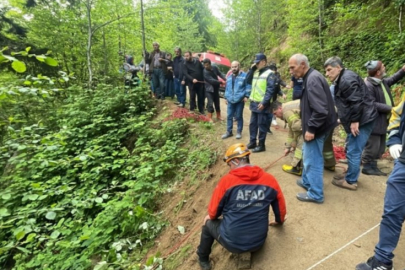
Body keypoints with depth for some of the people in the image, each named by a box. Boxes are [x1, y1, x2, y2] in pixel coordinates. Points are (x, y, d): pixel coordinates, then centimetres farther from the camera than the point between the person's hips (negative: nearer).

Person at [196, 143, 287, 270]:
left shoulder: (227, 180, -17)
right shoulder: (270, 180, -7)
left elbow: (213, 211, -6)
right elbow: (280, 206, 8)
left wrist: (211, 217, 18)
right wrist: (279, 221, 30)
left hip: (232, 242, -3)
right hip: (258, 242, 4)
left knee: (208, 223, 26)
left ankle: (203, 259, 42)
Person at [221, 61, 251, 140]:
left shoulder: (244, 76, -4)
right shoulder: (229, 77, 14)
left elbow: (248, 86, -5)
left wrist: (246, 96, -11)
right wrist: (226, 97, 19)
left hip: (240, 100, -5)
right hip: (230, 100, 5)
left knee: (239, 116, 5)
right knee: (229, 116, 8)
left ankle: (239, 132, 18)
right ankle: (229, 132, 20)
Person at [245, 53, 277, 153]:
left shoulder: (269, 73, -9)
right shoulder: (256, 72, 14)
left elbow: (271, 89, -15)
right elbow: (248, 81, 16)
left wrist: (264, 102, -21)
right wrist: (251, 69, 5)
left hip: (262, 104, -8)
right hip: (254, 103, 8)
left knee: (262, 125, 1)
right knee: (253, 124, 14)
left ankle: (261, 145, 11)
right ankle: (252, 142, 27)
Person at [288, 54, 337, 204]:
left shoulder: (313, 79, -22)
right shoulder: (310, 77, 10)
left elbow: (320, 109, -28)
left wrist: (311, 128, -24)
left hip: (315, 128, -10)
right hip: (313, 127, 10)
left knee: (313, 160, 1)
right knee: (308, 155, 23)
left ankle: (315, 194, 15)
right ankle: (307, 181, 41)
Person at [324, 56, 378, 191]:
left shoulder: (347, 79, -19)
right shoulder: (342, 79, 15)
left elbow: (356, 101, -26)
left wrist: (354, 120, -21)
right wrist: (344, 119, 20)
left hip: (361, 121, -11)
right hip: (358, 120, 11)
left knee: (353, 151, -3)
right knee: (352, 150, 19)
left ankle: (350, 181, 9)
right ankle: (350, 174, 33)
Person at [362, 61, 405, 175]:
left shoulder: (383, 81, 8)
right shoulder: (368, 85, -20)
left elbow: (393, 79, 30)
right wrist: (390, 109, -19)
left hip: (382, 122, 10)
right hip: (373, 123, -10)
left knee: (380, 148, 16)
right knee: (372, 147, 0)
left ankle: (373, 166, 26)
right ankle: (367, 167, 13)